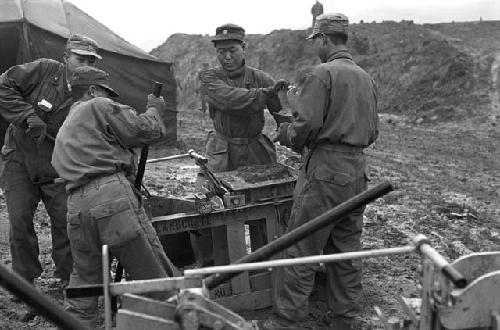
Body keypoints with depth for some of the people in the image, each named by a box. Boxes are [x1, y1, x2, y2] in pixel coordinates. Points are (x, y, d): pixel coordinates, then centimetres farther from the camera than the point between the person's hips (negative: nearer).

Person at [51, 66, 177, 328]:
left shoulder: (63, 132, 32)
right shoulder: (98, 106, 7)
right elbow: (143, 131, 0)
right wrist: (154, 110, 18)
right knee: (155, 279, -1)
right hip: (113, 196, -8)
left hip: (76, 207, 8)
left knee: (84, 283, 19)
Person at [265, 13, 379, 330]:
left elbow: (306, 126, -16)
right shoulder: (367, 78, 13)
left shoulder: (323, 73, -10)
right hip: (357, 171, 8)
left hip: (324, 172, -7)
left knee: (301, 250, 1)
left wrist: (284, 133, 3)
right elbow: (372, 132, 16)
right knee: (347, 250, 14)